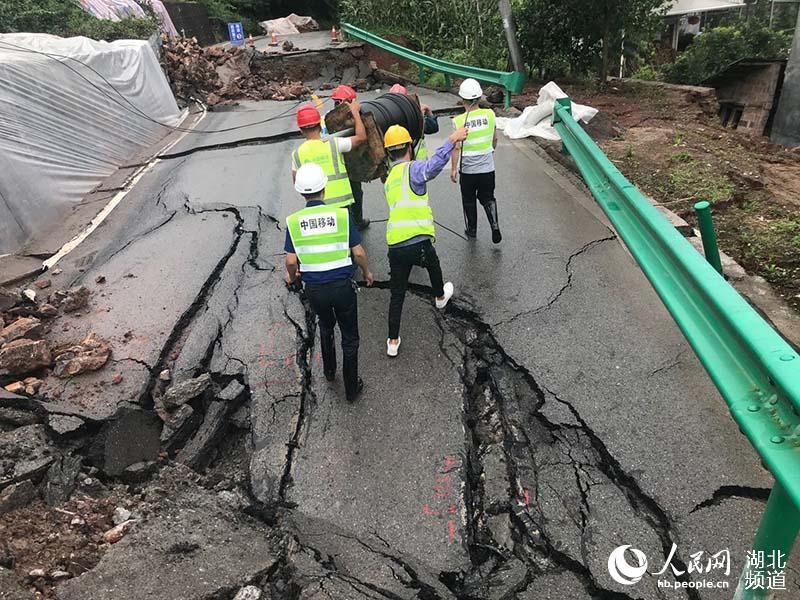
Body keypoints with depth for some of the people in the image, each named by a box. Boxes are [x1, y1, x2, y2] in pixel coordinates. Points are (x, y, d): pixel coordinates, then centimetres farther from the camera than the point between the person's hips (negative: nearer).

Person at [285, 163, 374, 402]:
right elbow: (358, 252, -8)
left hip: (314, 289, 2)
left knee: (326, 326, 31)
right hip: (342, 286, -2)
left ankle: (329, 371, 45)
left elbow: (291, 261, -7)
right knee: (349, 337, 14)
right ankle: (352, 388, 26)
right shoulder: (341, 214, -11)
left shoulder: (293, 221, -7)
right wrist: (366, 272, 11)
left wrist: (291, 277, 15)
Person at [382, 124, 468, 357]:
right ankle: (440, 296, 57)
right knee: (433, 265, 30)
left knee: (397, 294, 11)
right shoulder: (412, 169, -6)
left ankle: (393, 342, 14)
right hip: (418, 243, -4)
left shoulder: (389, 180, 17)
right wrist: (452, 140, -31)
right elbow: (434, 165, -29)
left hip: (395, 247, 5)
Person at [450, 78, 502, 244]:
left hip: (467, 169, -2)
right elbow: (495, 139, 7)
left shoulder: (459, 121, -16)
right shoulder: (489, 114, -6)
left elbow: (456, 147, -14)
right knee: (488, 197, 17)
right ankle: (495, 225, 0)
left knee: (469, 200, 17)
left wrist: (453, 168, -3)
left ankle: (471, 229, 28)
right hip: (488, 167, 2)